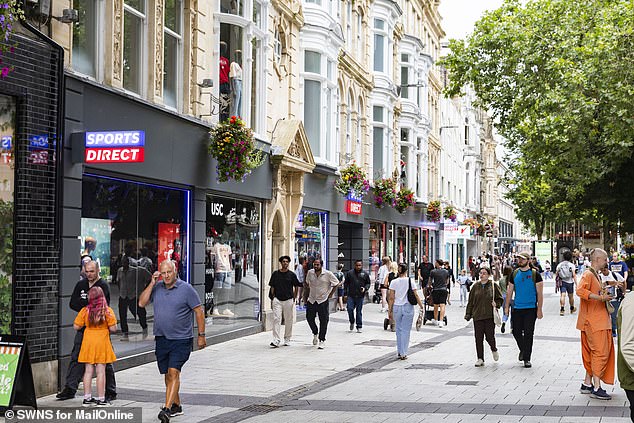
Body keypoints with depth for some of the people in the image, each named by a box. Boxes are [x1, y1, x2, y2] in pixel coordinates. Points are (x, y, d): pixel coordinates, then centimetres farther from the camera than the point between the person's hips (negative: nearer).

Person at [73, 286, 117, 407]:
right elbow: (113, 329, -10)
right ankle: (101, 399, 3)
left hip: (88, 342, 2)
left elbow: (76, 326, -2)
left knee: (88, 370, 9)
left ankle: (87, 397, 13)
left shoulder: (85, 311, -5)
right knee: (101, 371, 1)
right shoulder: (107, 310, -9)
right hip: (102, 342, -2)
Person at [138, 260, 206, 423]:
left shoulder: (186, 289, -6)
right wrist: (152, 283, -7)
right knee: (168, 375, 13)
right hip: (161, 339, 5)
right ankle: (176, 406, 28)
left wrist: (201, 335, -5)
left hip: (181, 340, -5)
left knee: (173, 373, -15)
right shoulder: (156, 288, 7)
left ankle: (167, 409, -22)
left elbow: (199, 311, -3)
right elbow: (141, 303, -2)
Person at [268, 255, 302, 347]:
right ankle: (276, 340, -12)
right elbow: (272, 286, 12)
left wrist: (294, 298, 4)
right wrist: (273, 297, 4)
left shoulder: (292, 274, 2)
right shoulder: (275, 274, 6)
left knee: (288, 320, 6)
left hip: (288, 300, 0)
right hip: (277, 300, 0)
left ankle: (287, 339, 20)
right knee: (276, 319, -9)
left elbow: (296, 286, 8)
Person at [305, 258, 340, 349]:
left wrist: (331, 294, -1)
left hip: (323, 301, -4)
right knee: (309, 318, 6)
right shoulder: (310, 273, 1)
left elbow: (336, 283, 1)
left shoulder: (328, 274, -10)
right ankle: (315, 333, 33)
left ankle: (322, 340, 7)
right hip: (311, 300, 4)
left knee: (323, 321, -2)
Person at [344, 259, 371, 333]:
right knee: (350, 309, -9)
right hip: (351, 296, 0)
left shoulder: (365, 274, 6)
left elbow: (368, 283, 13)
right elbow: (346, 283, 9)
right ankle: (352, 322, 17)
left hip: (360, 296, 0)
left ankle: (359, 327, 13)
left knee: (359, 311, 5)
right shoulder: (349, 273, 5)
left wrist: (365, 288, -7)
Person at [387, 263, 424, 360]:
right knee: (405, 330, 4)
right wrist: (421, 307, 3)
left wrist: (389, 310, 3)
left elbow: (391, 298, -2)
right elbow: (416, 296, -5)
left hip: (397, 308, 1)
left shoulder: (394, 282, -2)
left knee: (398, 330, 14)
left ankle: (399, 352, 17)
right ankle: (403, 353, 2)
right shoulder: (410, 281, -3)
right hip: (408, 307, -1)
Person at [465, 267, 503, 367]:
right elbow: (470, 302, 12)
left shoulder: (493, 286, 2)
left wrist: (496, 304, -12)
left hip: (490, 316, -3)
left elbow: (500, 299, 9)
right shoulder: (476, 287, 9)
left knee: (490, 336, -3)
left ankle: (494, 350, 31)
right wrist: (468, 314, 6)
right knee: (478, 338, 0)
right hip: (477, 316, 3)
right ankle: (480, 359, 7)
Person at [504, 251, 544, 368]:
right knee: (516, 332, 6)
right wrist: (507, 306, 8)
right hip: (517, 308, 4)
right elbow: (509, 291, 14)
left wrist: (539, 309, -9)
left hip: (531, 308, -3)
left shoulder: (535, 274, -3)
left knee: (528, 334, -3)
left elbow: (540, 293, -3)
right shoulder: (514, 274, 8)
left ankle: (527, 359, 5)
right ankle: (523, 350, 33)